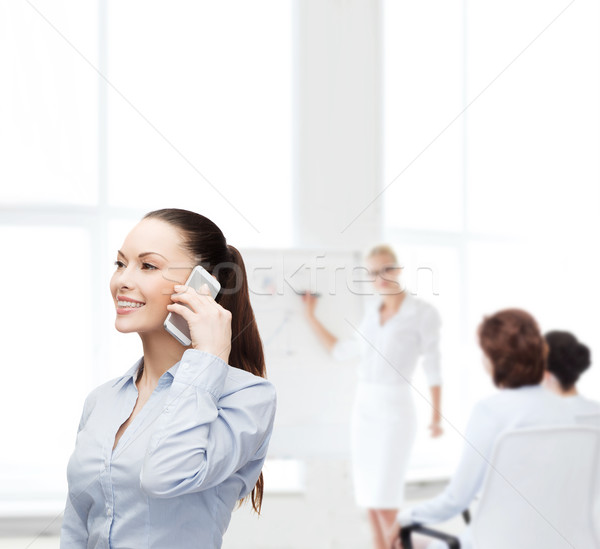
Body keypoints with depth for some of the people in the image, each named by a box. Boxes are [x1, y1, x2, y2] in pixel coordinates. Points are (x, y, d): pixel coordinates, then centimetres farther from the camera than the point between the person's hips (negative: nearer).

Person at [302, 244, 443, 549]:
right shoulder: (373, 310, 10)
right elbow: (343, 350, 18)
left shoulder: (423, 312, -8)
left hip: (395, 409, -6)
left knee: (384, 498, -9)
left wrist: (436, 414, -10)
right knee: (368, 494, 7)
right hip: (364, 406, 6)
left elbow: (432, 366, -6)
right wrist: (311, 316, 18)